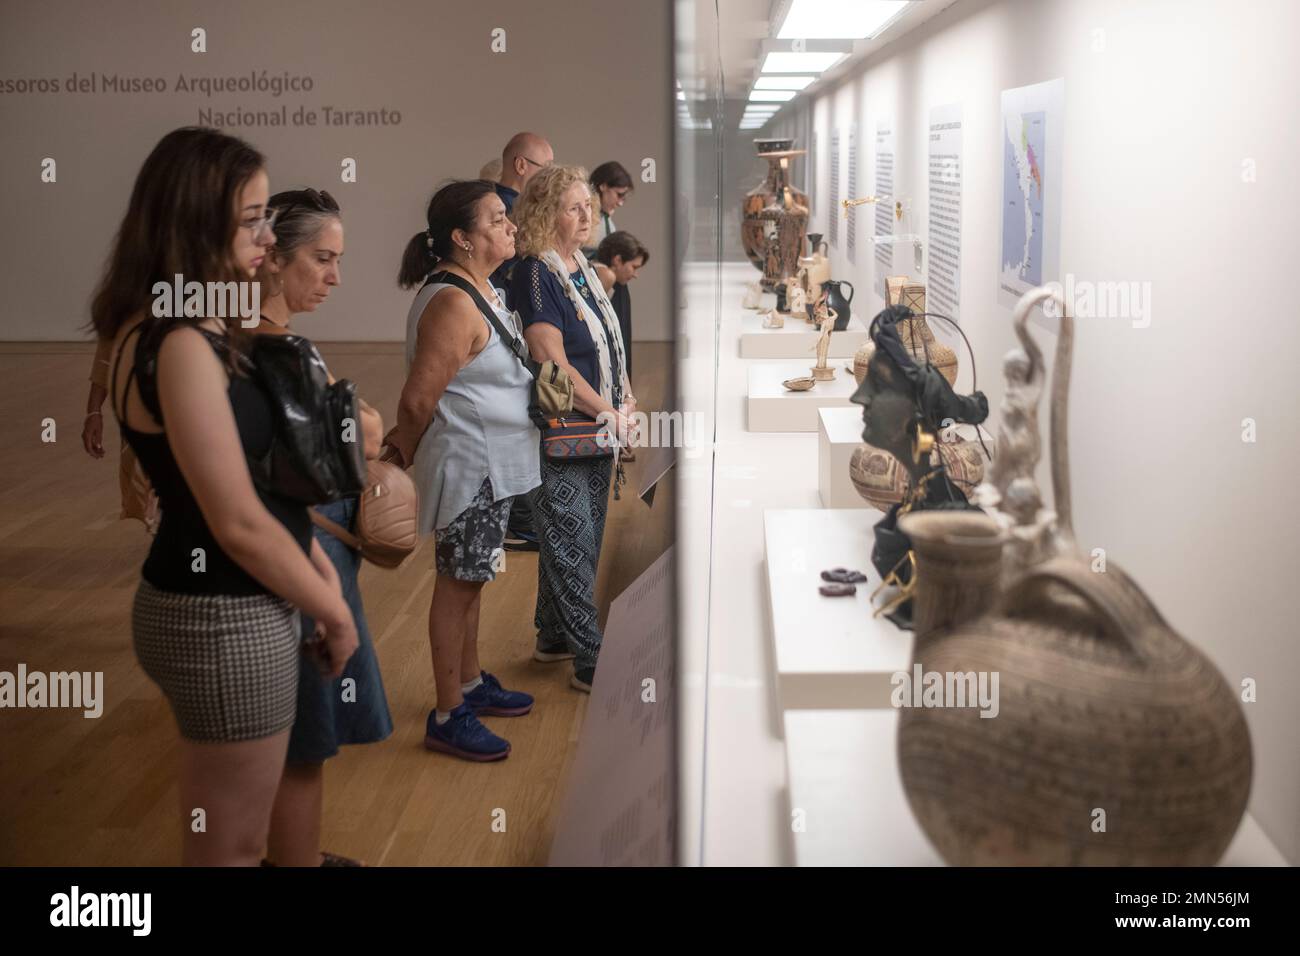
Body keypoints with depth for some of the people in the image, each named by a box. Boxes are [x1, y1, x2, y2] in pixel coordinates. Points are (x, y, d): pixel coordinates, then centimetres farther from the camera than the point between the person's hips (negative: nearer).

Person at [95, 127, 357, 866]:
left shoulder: (201, 332, 8)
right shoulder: (180, 347, -23)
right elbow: (238, 522, -23)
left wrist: (321, 565, 6)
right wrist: (334, 611, -11)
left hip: (230, 606, 10)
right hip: (227, 618, -10)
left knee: (226, 838, 23)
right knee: (232, 846, 7)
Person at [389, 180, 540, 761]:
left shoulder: (480, 289, 8)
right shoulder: (454, 303, -24)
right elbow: (419, 398, -22)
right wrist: (401, 456, -6)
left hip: (493, 464, 9)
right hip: (467, 465, -9)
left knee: (469, 581, 21)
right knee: (457, 584, 1)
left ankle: (470, 684, 37)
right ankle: (447, 718, 12)